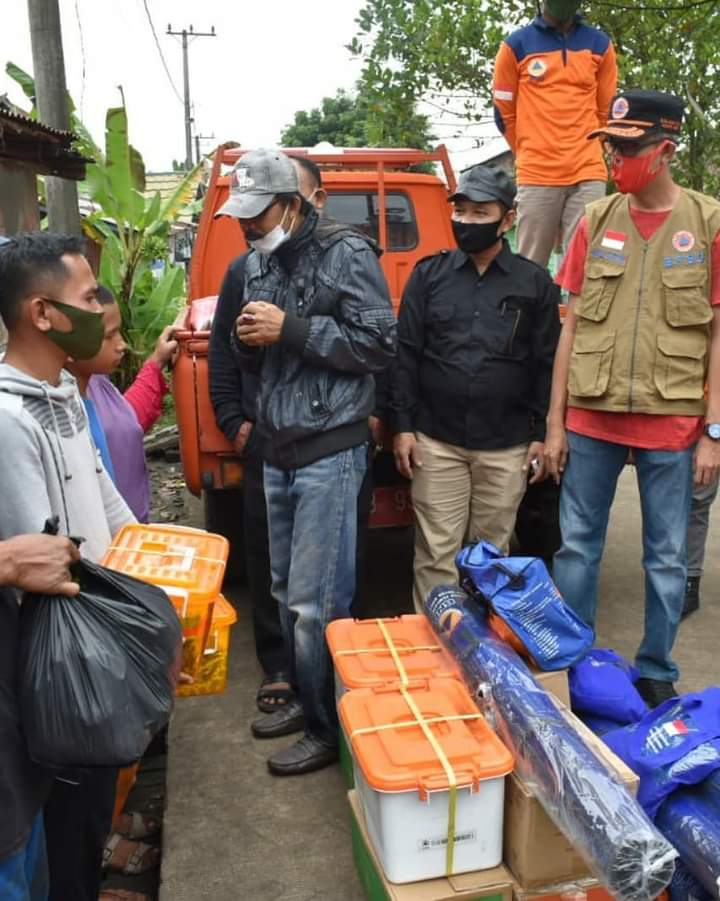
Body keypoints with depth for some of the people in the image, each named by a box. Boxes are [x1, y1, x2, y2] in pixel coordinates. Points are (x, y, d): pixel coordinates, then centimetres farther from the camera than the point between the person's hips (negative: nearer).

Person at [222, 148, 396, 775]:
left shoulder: (346, 254, -7)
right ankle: (306, 699, 32)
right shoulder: (257, 264, 14)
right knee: (287, 591, 15)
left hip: (330, 450, -7)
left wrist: (291, 329, -17)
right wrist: (248, 339, -3)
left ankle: (330, 730, 13)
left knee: (316, 602, -4)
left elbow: (378, 345, -14)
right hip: (278, 451, 7)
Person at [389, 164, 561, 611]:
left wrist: (542, 433, 1)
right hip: (436, 442, 0)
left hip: (506, 447, 0)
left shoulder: (535, 282, 4)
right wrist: (403, 426, -1)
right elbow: (406, 354, 4)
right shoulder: (429, 274, 6)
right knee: (436, 554, 3)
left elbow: (546, 364, 5)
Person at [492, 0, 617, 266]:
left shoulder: (600, 45, 11)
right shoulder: (516, 45, 4)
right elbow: (504, 114, 10)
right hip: (535, 176, -1)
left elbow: (606, 111, 17)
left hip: (588, 174, 2)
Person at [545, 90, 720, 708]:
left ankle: (656, 674, 28)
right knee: (577, 549, 10)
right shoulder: (596, 221, 5)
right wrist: (555, 422, 3)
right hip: (591, 421, 2)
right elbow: (573, 327, 6)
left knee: (667, 560, 9)